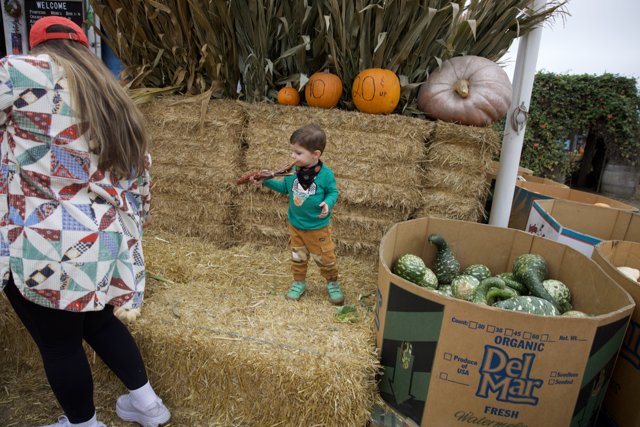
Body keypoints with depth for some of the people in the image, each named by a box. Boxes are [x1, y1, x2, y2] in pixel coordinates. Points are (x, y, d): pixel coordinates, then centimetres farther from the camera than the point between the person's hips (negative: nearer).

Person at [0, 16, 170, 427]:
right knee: (98, 321, 26)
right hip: (106, 244, 7)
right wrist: (127, 235, 28)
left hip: (43, 248, -7)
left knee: (59, 343, 13)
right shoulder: (118, 104, 14)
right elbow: (139, 179, 17)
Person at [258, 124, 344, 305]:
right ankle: (299, 282, 40)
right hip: (295, 224, 4)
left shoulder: (325, 174, -20)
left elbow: (333, 192, -7)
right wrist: (267, 181, -3)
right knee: (297, 257, 19)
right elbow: (285, 187, 7)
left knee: (325, 258, 10)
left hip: (318, 227, -3)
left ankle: (332, 283, 34)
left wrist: (328, 203, -27)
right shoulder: (292, 170, -10)